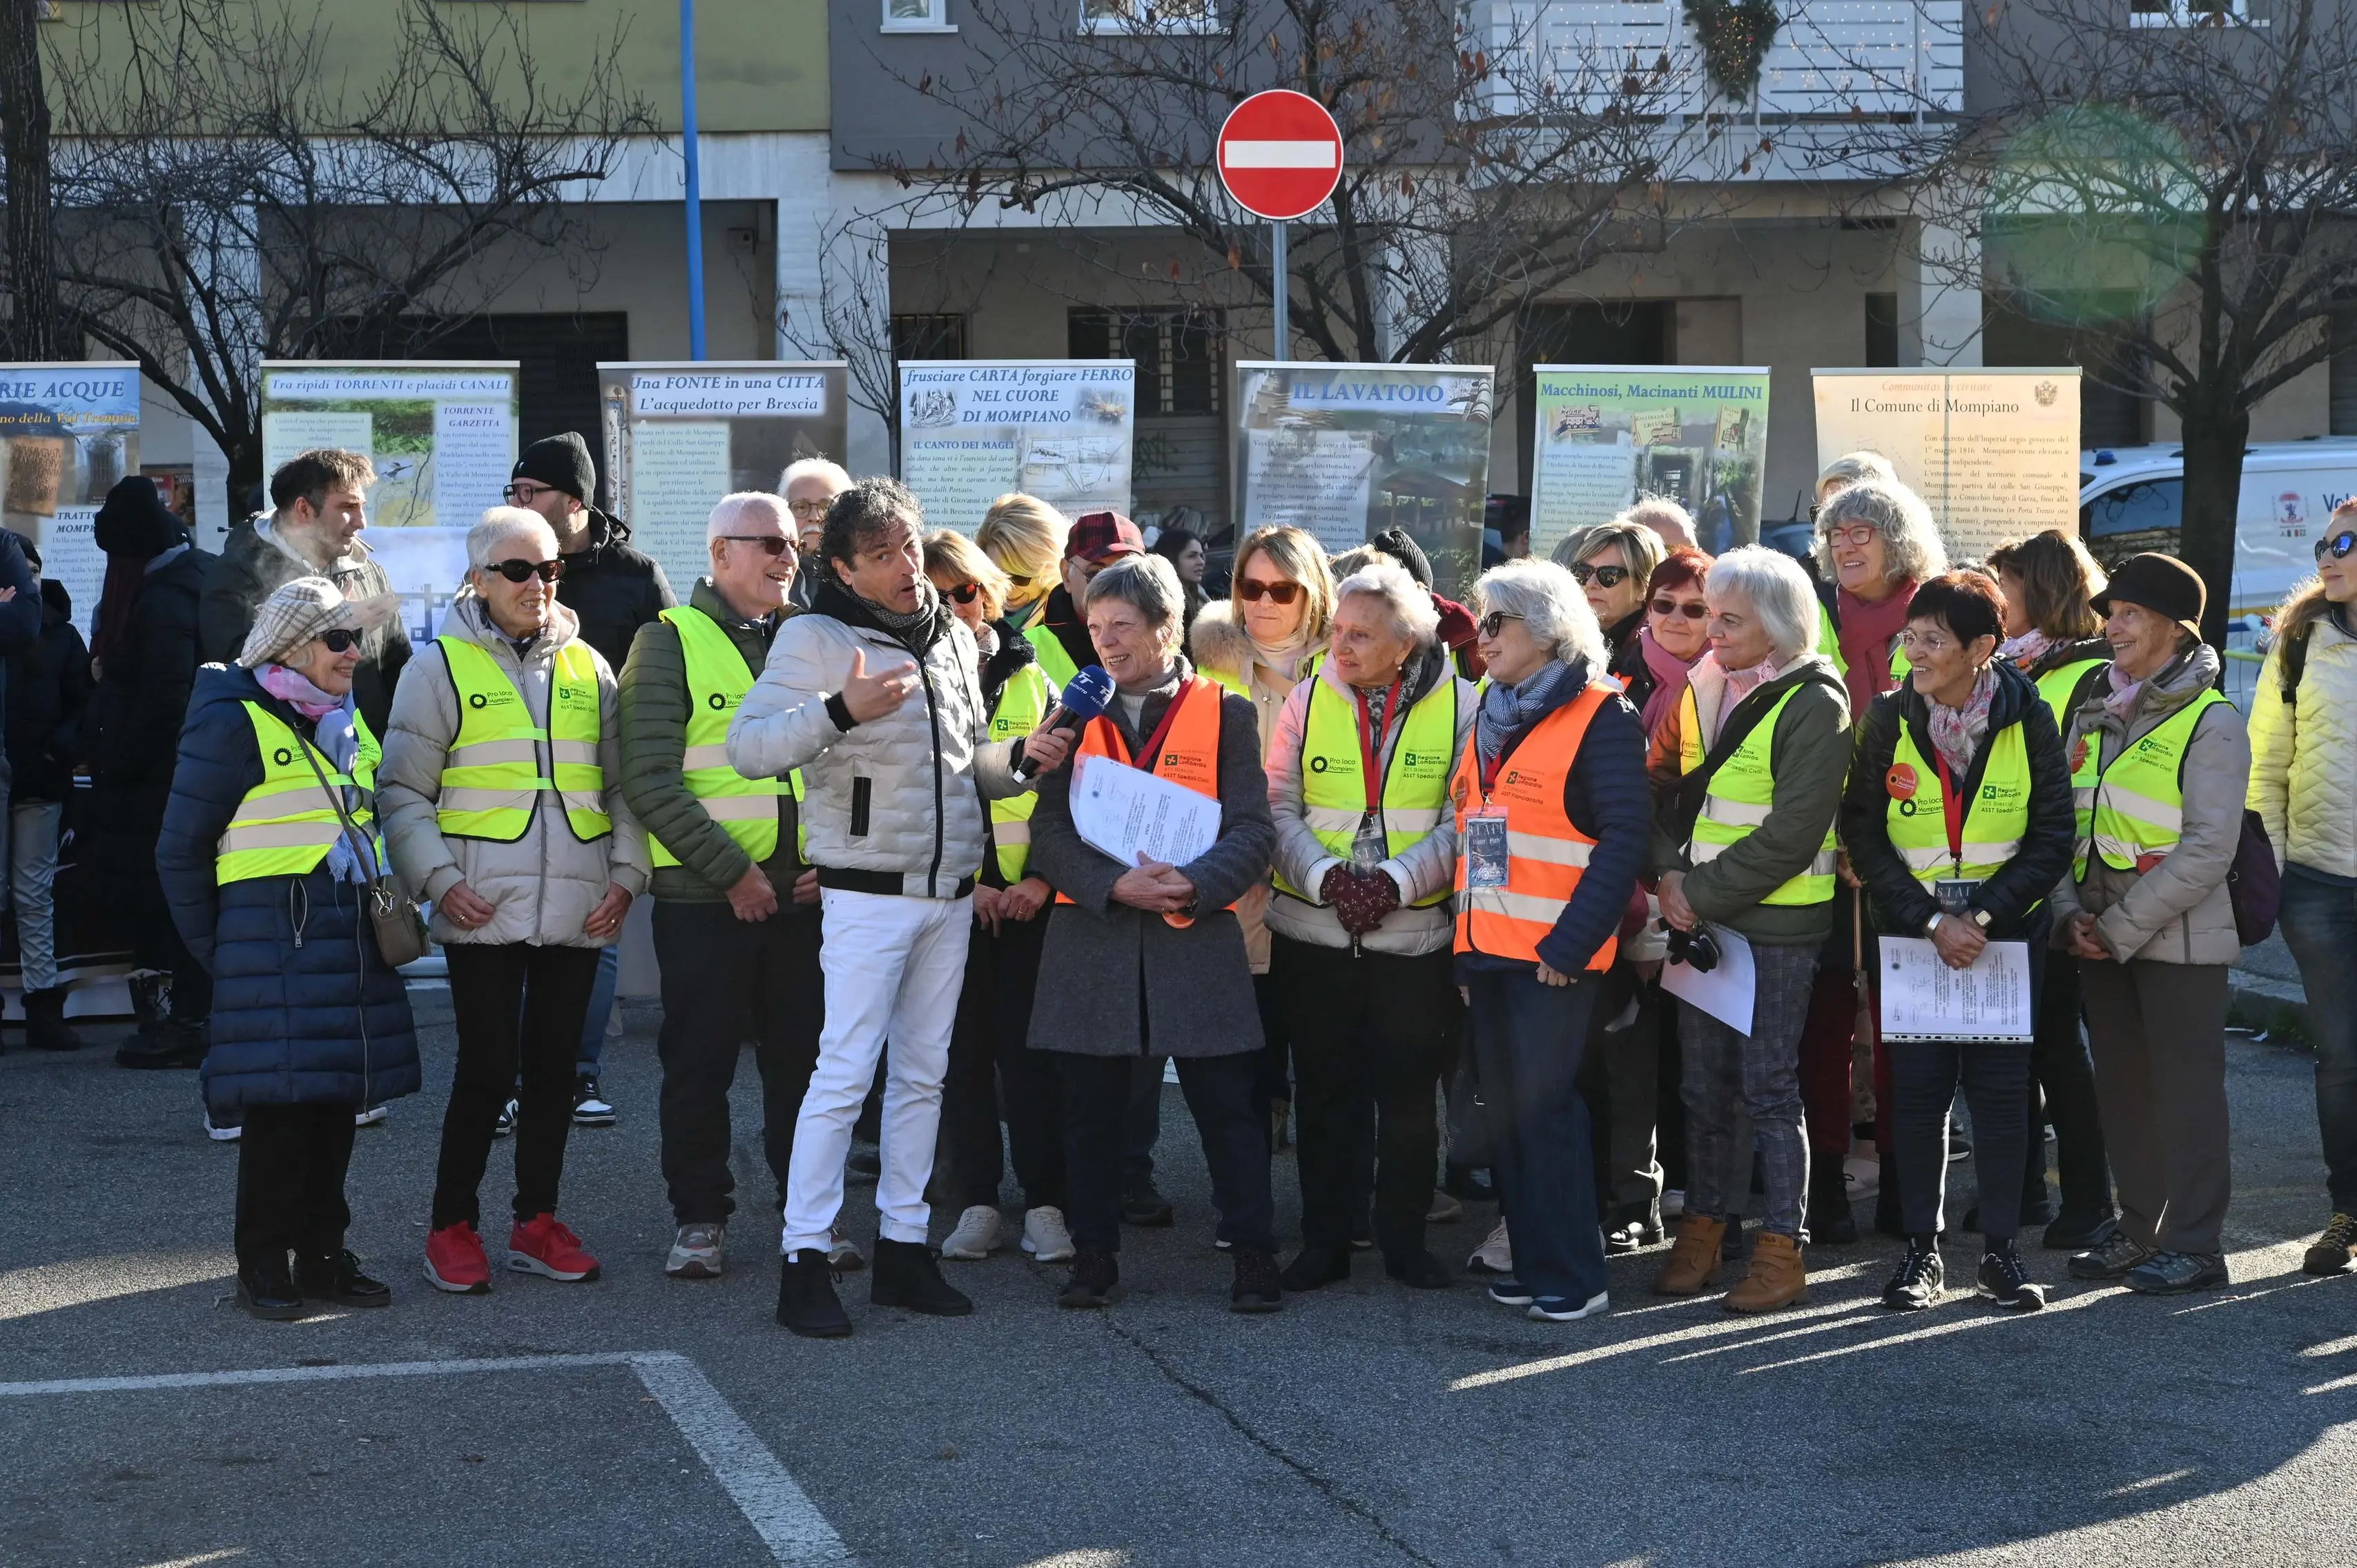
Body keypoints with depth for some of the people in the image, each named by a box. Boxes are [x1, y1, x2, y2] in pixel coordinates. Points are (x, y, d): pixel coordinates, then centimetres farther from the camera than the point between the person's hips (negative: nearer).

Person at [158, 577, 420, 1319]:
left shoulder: (348, 721, 15)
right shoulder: (232, 722, -7)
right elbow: (181, 849, -5)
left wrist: (382, 916, 14)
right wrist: (216, 950, -3)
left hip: (353, 939, 7)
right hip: (275, 943, -7)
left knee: (339, 1099, 8)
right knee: (280, 1103, -5)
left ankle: (323, 1254, 18)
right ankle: (263, 1267, 5)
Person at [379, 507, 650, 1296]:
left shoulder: (587, 667, 13)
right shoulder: (441, 667, 2)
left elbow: (622, 785, 18)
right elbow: (402, 791, 1)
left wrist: (626, 874, 5)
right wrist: (439, 879, -9)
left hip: (577, 908, 4)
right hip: (484, 908, -4)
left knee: (554, 1067, 8)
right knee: (487, 1067, -6)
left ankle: (537, 1221, 20)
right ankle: (452, 1225, 8)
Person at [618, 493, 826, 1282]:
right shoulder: (671, 641, -2)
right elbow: (650, 780, -10)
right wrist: (729, 869, -14)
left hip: (805, 892, 4)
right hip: (704, 895, -4)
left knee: (804, 1056, 8)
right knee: (699, 1062, 3)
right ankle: (700, 1217, 14)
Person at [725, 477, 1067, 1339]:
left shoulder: (954, 637, 12)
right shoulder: (817, 637, -9)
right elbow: (748, 747, -18)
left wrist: (1020, 756, 2)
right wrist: (841, 710, -31)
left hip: (951, 891, 7)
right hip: (868, 891, -7)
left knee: (924, 1073, 10)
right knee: (845, 1073, -10)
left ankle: (902, 1248, 17)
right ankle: (804, 1260, -6)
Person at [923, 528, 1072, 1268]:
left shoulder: (1035, 677, 6)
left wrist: (1043, 878, -8)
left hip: (1030, 894, 0)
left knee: (1029, 1047, -3)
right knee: (963, 1049, 3)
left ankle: (1044, 1205, 2)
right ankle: (976, 1203, 11)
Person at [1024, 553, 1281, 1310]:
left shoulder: (1225, 714, 4)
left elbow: (1253, 830, -2)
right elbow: (1049, 830, 1)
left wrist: (1192, 885, -19)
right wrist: (1115, 884, -15)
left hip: (1198, 935, -2)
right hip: (1092, 936, 2)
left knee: (1228, 1108, 0)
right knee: (1091, 1111, 7)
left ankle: (1254, 1256, 8)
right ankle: (1093, 1256, 18)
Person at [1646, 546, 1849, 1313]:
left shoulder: (1812, 705, -12)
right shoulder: (1706, 689, 9)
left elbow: (1789, 836, -17)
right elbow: (1663, 785, 12)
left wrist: (1703, 893, -15)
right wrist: (1671, 873, -5)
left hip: (1777, 925, -6)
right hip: (1700, 916, 6)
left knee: (1768, 1088, -3)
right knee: (1704, 1083, 11)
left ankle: (1783, 1249, 4)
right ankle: (1702, 1234, 21)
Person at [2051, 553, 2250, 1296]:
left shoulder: (2210, 723, -9)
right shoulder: (2093, 715, 12)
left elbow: (2208, 850, -16)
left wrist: (2122, 926, -17)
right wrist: (2073, 913, -3)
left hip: (2178, 938, -6)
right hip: (2102, 939, 6)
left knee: (2186, 1090, -2)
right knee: (2121, 1088, 11)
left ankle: (2194, 1244, 4)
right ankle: (2139, 1229, 22)